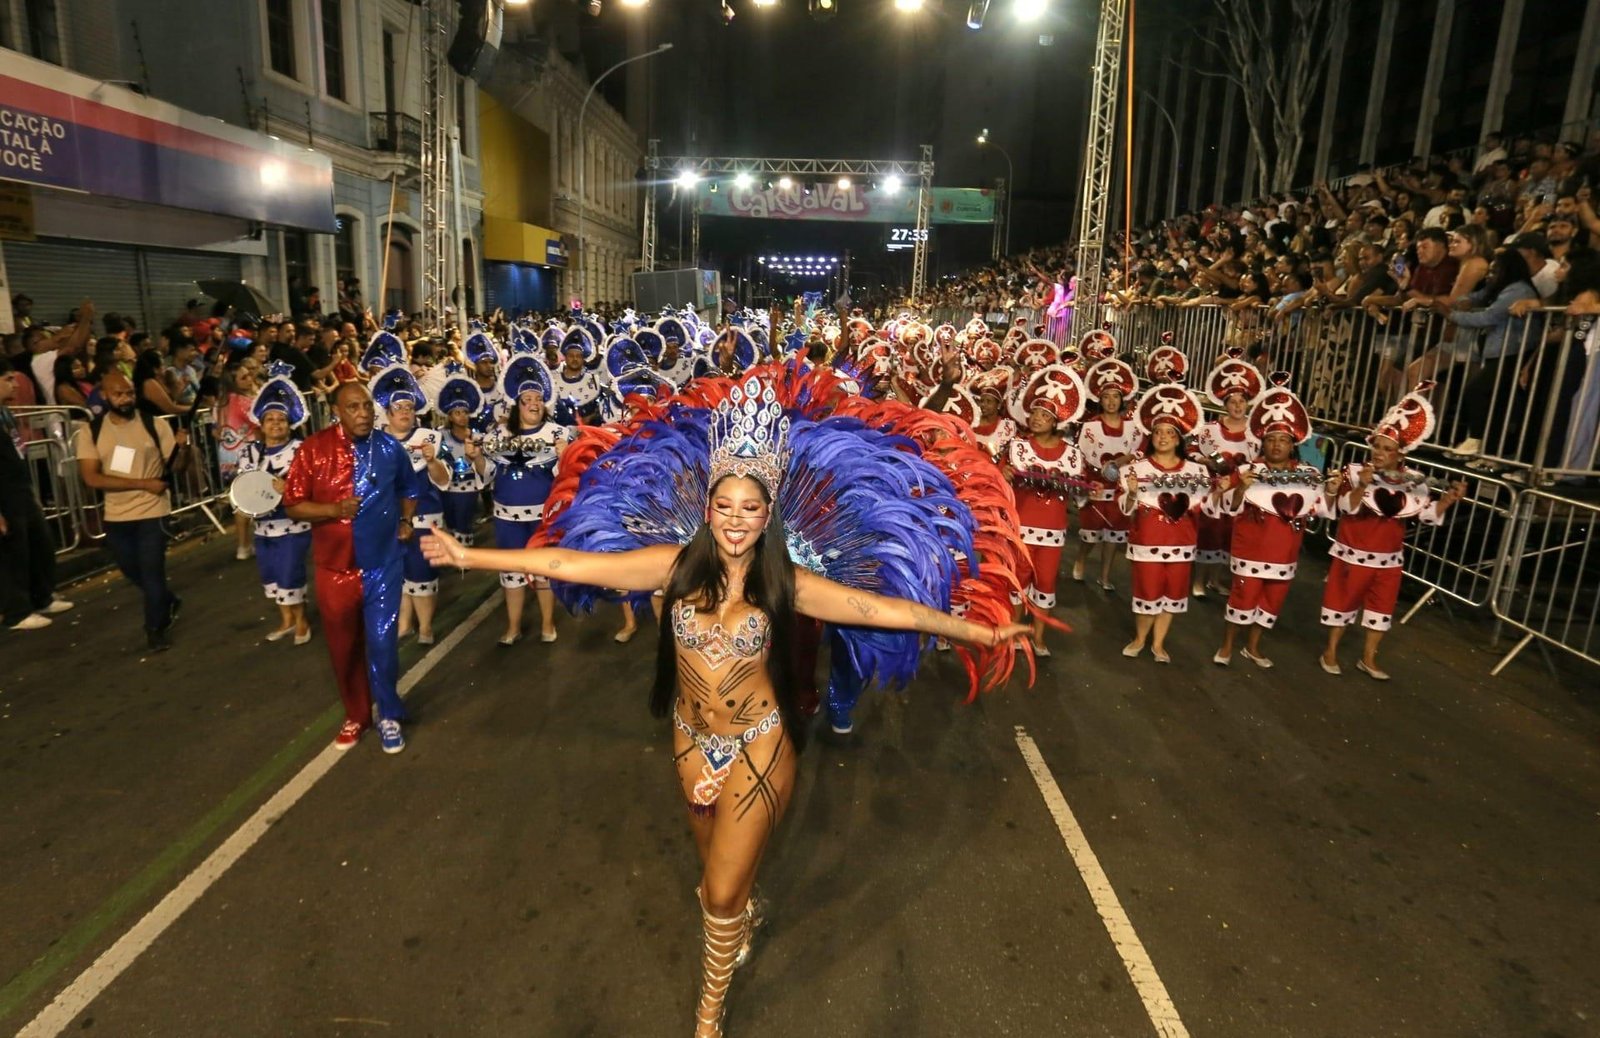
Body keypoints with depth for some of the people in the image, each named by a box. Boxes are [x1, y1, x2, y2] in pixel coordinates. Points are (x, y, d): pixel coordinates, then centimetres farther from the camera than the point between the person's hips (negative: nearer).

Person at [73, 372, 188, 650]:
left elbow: (175, 466, -4)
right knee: (132, 572, 19)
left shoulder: (155, 425, -6)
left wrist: (182, 447, -26)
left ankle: (157, 627, 19)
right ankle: (168, 603, 44)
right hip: (116, 516, 3)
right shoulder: (90, 431, -4)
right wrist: (143, 484, -19)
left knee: (152, 572, 1)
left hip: (153, 512, -3)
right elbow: (91, 478, -11)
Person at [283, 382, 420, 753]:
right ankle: (356, 715, 32)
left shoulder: (390, 447, -2)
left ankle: (389, 715, 20)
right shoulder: (313, 450, -8)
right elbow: (292, 505, -6)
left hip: (383, 563, 0)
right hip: (335, 566, 0)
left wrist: (405, 521, 2)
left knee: (382, 641, 0)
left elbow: (407, 489, 17)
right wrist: (334, 509, -21)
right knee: (344, 647, 13)